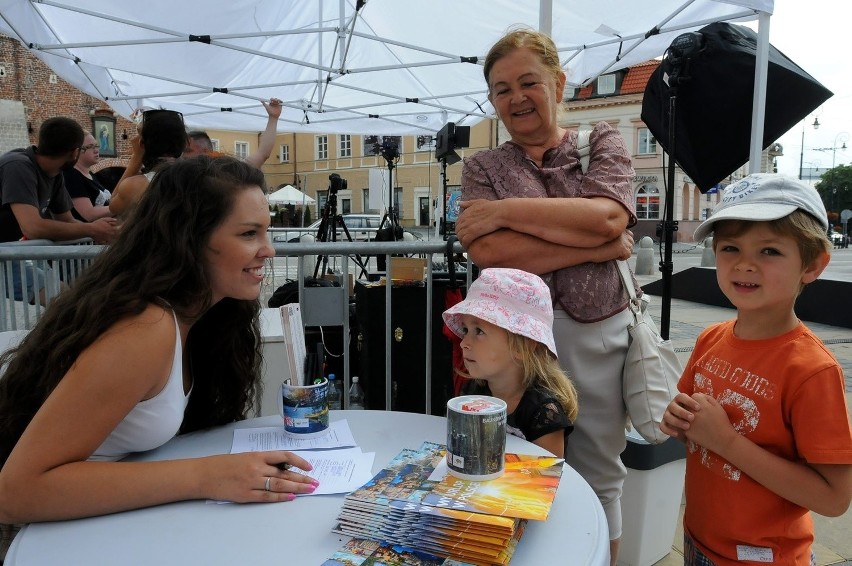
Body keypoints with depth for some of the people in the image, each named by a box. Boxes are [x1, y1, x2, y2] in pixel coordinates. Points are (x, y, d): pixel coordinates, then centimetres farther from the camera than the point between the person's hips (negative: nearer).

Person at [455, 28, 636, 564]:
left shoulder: (603, 142, 7)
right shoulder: (482, 167, 5)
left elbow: (607, 217, -14)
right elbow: (489, 252, -14)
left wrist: (502, 209, -13)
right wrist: (598, 247, -13)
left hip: (602, 333, 1)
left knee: (598, 472, 16)